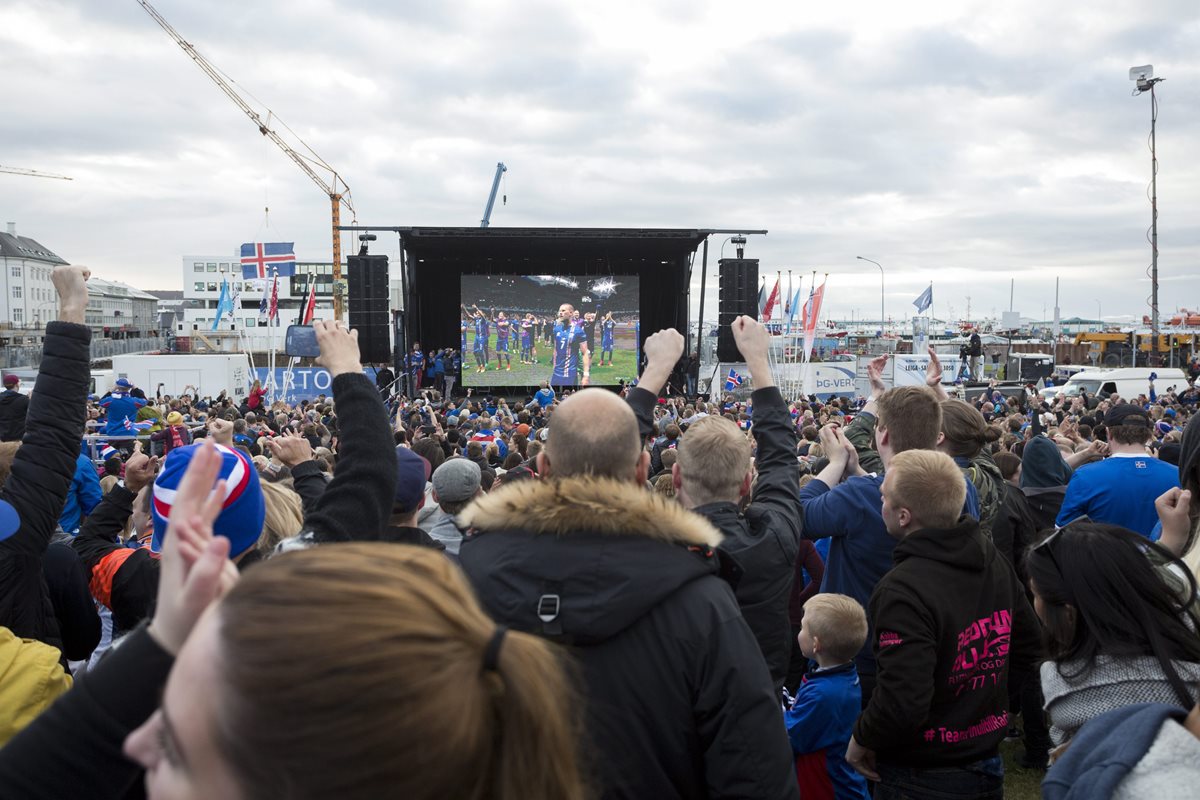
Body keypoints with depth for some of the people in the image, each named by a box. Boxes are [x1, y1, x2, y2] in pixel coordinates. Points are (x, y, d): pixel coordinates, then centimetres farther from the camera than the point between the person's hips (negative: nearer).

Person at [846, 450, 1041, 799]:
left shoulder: (904, 590, -28)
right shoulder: (993, 559, -3)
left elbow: (902, 704, -31)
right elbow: (1028, 650, 9)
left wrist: (861, 739, -14)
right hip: (988, 763, 7)